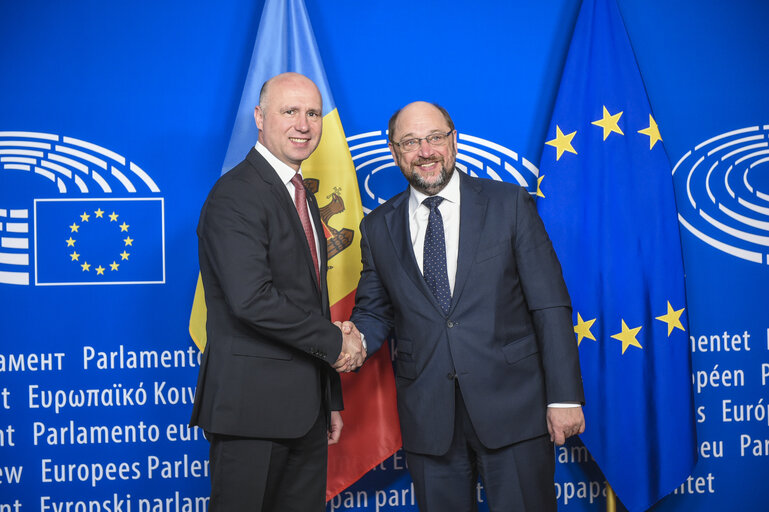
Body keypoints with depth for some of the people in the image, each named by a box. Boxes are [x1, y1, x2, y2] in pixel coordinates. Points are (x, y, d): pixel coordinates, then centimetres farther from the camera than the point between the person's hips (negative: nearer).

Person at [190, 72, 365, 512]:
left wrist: (332, 399, 20)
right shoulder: (236, 195, -13)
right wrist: (335, 343, -14)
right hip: (252, 406, -8)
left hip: (306, 409, 9)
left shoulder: (303, 197, 17)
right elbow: (252, 299, -25)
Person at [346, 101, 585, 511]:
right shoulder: (378, 227, 8)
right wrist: (358, 338, -10)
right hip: (427, 416, 2)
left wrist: (564, 396, -7)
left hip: (512, 406, -2)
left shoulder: (509, 205, 1)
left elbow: (550, 305, -2)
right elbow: (374, 310, 14)